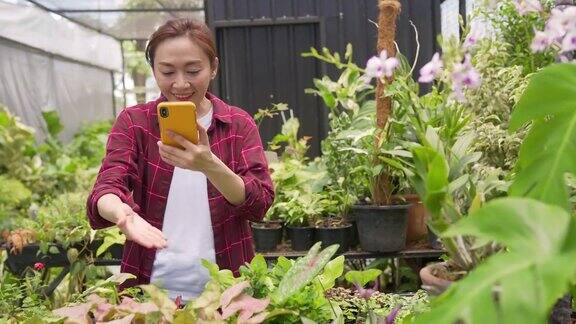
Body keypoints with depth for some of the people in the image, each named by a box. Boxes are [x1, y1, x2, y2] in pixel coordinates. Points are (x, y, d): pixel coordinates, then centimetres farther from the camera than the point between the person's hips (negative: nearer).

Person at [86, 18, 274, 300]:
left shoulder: (239, 124, -1)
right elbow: (106, 188, -14)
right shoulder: (134, 122, -1)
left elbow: (259, 204, -12)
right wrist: (123, 212, -38)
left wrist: (209, 165, -31)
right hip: (152, 289, 0)